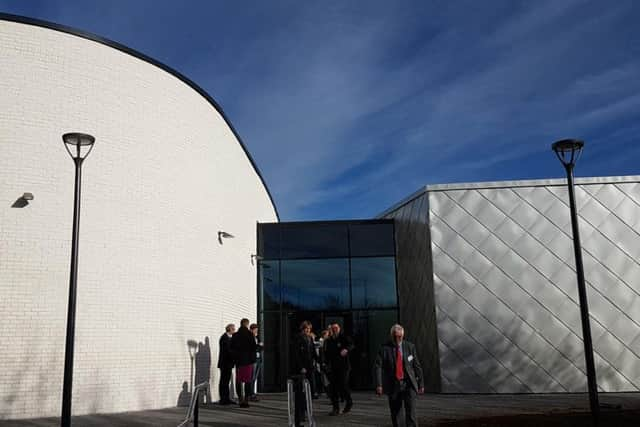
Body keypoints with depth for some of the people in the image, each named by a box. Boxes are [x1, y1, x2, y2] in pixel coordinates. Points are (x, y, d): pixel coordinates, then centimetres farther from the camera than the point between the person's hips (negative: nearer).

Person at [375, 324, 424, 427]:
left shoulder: (410, 347, 2)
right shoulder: (385, 349, -6)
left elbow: (417, 366, 6)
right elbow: (378, 367, -11)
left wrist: (421, 383, 7)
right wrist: (379, 385, -20)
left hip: (408, 384, 0)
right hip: (393, 386, 0)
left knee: (411, 412, -10)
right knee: (395, 413, 11)